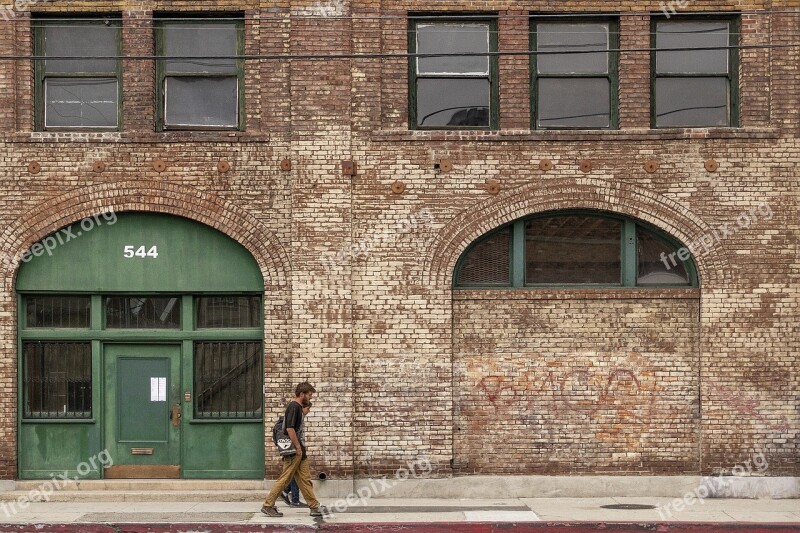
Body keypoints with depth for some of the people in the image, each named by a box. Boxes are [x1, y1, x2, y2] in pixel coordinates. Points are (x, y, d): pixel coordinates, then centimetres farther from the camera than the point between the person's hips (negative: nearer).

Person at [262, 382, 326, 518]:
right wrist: (298, 448, -18)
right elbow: (290, 429, -22)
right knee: (285, 479, -5)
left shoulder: (298, 407, 16)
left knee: (305, 479, 9)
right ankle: (268, 505, 1)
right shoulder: (293, 407, -15)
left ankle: (314, 507, 10)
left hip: (299, 452, 10)